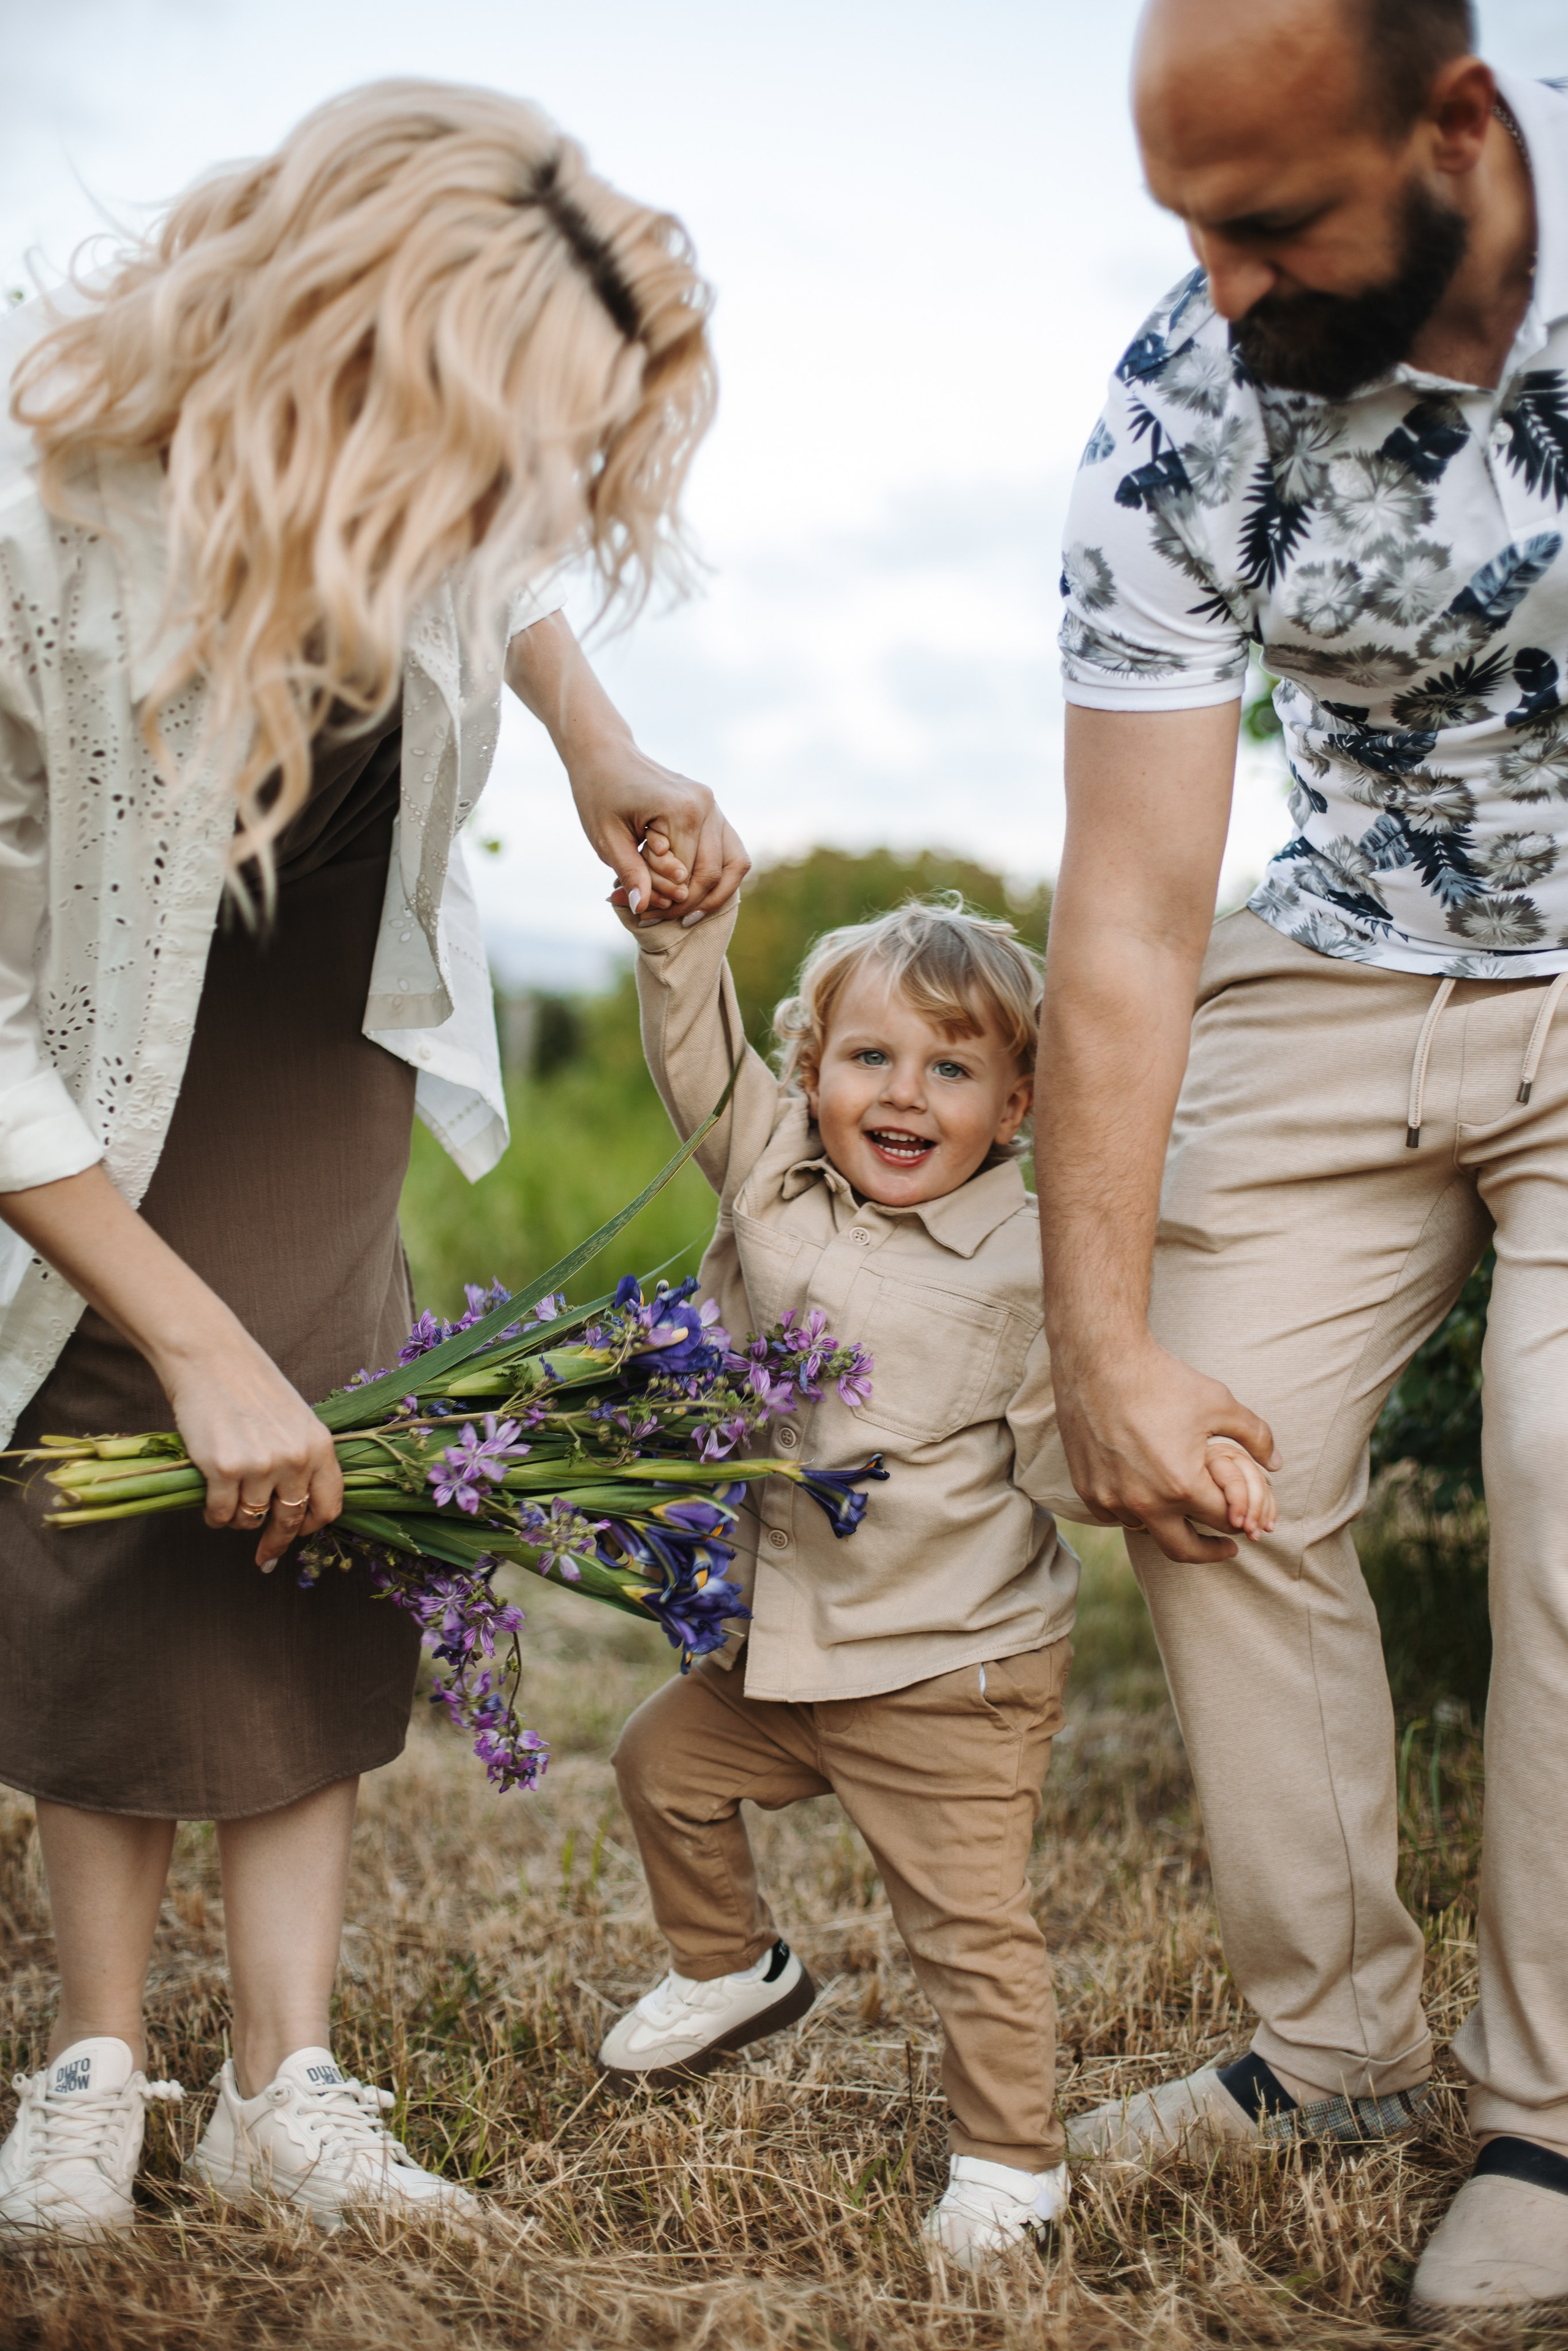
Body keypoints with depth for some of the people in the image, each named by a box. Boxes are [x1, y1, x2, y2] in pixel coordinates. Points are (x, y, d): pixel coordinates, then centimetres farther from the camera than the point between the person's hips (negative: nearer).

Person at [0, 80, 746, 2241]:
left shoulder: (400, 456, -22)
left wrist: (608, 761, -8)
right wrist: (196, 1342, -27)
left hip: (324, 1003, 4)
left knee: (310, 1519, -4)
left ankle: (287, 2088, 3)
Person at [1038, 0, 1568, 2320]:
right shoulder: (1177, 425, -17)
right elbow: (1126, 930, -15)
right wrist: (1098, 1340, -16)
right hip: (1350, 976, 3)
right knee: (1210, 1469, -5)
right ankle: (1339, 2042, 12)